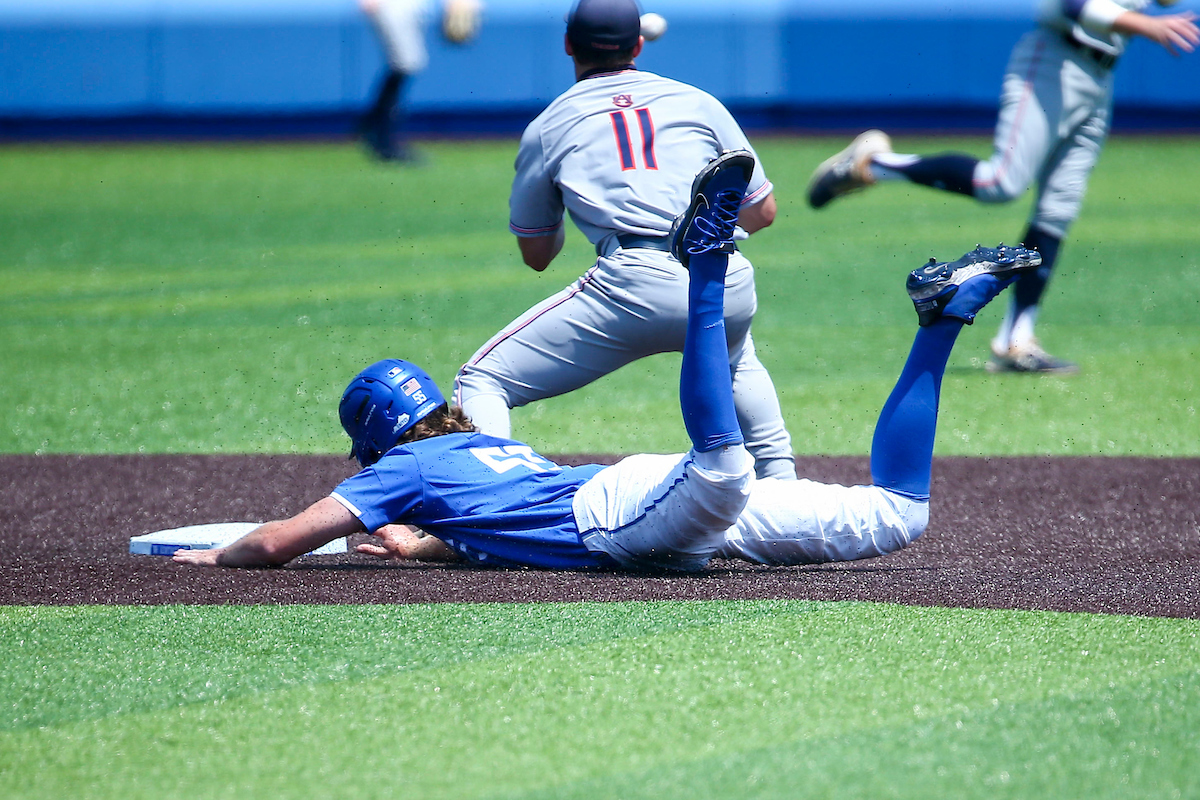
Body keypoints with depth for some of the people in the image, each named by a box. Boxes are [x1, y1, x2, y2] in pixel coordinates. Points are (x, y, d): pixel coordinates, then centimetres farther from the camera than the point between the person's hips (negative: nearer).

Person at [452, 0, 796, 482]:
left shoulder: (546, 128, 18)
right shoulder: (698, 103, 21)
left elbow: (536, 254, 25)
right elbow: (762, 211, 21)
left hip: (633, 285, -4)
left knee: (481, 382, 3)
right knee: (737, 360, 41)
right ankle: (780, 479, 30)